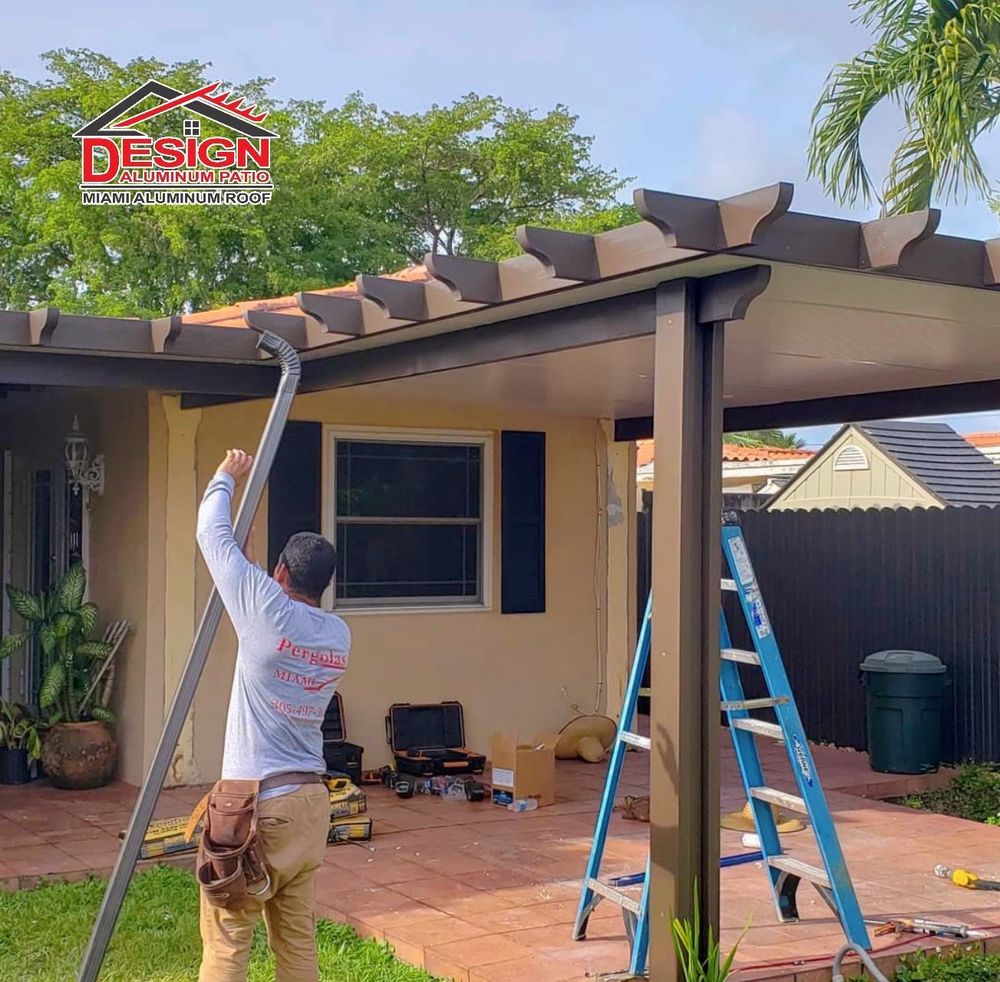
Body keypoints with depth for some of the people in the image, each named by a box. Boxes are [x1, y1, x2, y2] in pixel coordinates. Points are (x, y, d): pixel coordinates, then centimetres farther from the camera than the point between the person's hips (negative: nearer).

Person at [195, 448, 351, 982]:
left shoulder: (267, 611, -12)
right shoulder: (339, 635, 5)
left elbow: (213, 534, -1)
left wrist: (225, 477, 15)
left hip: (257, 805, -6)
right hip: (310, 801, 6)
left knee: (226, 939, 2)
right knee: (297, 938, 13)